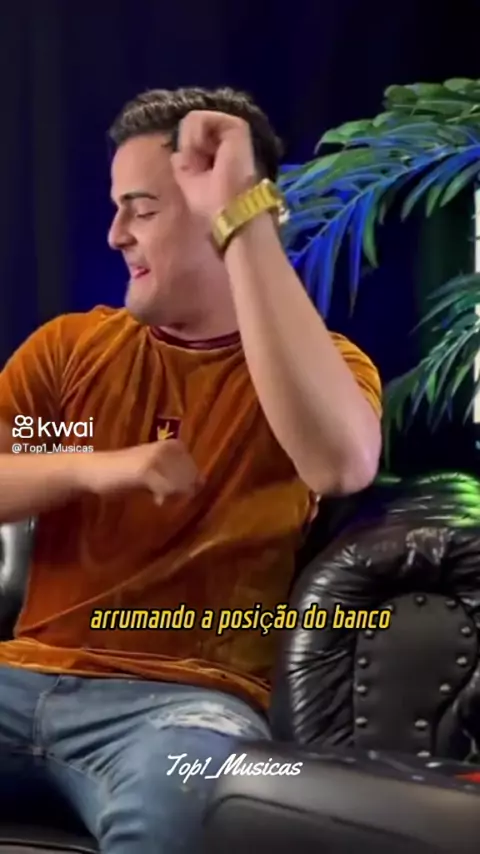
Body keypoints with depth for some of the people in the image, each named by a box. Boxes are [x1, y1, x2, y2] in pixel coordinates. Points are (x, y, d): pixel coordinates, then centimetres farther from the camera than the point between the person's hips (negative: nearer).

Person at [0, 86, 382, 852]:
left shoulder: (321, 364, 2)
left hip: (184, 696, -3)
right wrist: (92, 469, -11)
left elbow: (341, 465, -23)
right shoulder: (70, 344, 14)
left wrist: (242, 218, -23)